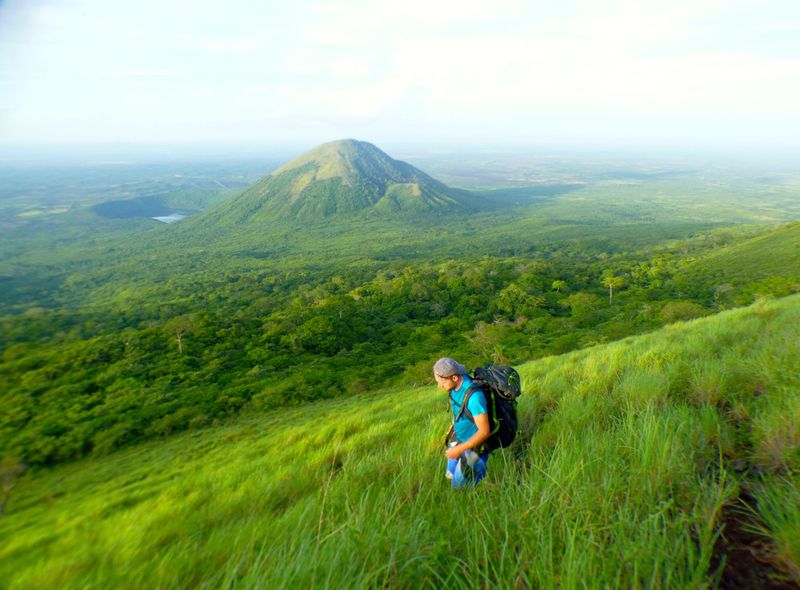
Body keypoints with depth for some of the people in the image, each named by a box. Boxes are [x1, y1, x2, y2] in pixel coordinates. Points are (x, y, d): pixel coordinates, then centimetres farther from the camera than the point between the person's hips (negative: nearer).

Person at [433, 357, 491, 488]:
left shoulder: (474, 396, -37)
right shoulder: (455, 384, -12)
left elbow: (484, 431, -30)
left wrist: (459, 449, -26)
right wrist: (455, 428, 18)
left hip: (474, 444, -8)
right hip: (458, 438, 8)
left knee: (458, 485, 5)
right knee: (451, 475, 22)